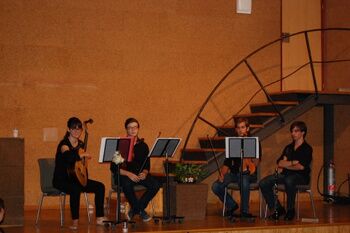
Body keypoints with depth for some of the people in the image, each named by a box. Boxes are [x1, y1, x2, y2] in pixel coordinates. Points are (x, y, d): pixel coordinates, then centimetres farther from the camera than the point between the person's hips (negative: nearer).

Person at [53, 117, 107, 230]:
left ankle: (99, 218, -1)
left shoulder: (81, 144, 9)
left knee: (100, 186, -6)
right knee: (75, 189, -39)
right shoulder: (64, 144, -15)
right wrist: (84, 155, -28)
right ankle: (75, 221, -31)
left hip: (76, 178, 8)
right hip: (61, 179, -8)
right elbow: (69, 157, -39)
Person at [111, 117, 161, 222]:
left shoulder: (143, 145, 11)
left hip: (140, 174, 4)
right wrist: (128, 174, -21)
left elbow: (147, 165, 12)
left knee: (155, 185, -24)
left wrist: (144, 173, -13)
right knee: (127, 184, -39)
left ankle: (135, 209, -7)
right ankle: (140, 210, -15)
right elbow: (113, 167, -7)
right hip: (123, 175, -4)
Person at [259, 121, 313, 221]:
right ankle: (278, 209, -7)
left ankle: (290, 210, -23)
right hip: (286, 174, 6)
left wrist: (286, 164, -1)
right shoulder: (288, 148, 20)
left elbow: (301, 166, -12)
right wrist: (293, 162, -5)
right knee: (263, 183, -16)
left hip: (301, 176, -6)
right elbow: (279, 163, 8)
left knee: (289, 180, -42)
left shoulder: (307, 149, 2)